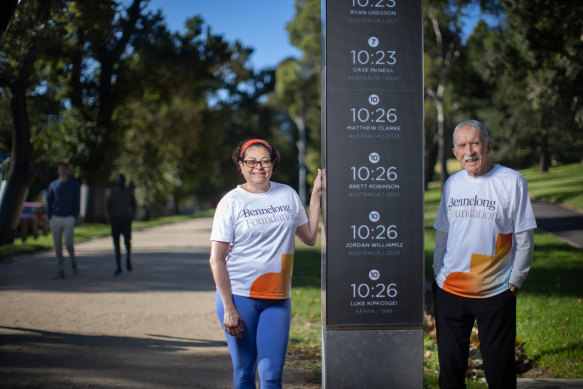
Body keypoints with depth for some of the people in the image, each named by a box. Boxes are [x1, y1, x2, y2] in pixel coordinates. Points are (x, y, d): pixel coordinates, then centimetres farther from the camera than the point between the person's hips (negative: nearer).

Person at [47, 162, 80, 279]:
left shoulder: (74, 184, 4)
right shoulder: (53, 185, 9)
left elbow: (76, 202, 3)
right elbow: (49, 201, 11)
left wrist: (75, 217, -8)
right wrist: (49, 217, -1)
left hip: (69, 218, -2)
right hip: (55, 218, 2)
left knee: (69, 243, -13)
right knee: (58, 246, 2)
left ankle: (73, 262, 15)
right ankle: (60, 271, 7)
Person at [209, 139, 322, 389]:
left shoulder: (287, 194, 9)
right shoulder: (231, 202, -2)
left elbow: (309, 237, 16)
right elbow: (216, 259, -5)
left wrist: (316, 194, 13)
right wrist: (228, 308, -11)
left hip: (277, 299, 2)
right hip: (238, 295, -2)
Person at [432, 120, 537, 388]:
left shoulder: (512, 182, -6)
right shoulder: (452, 184, 8)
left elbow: (524, 239, -3)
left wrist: (514, 282, -5)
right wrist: (438, 274, 12)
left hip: (496, 293, -4)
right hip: (449, 290, 4)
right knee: (450, 366, 11)